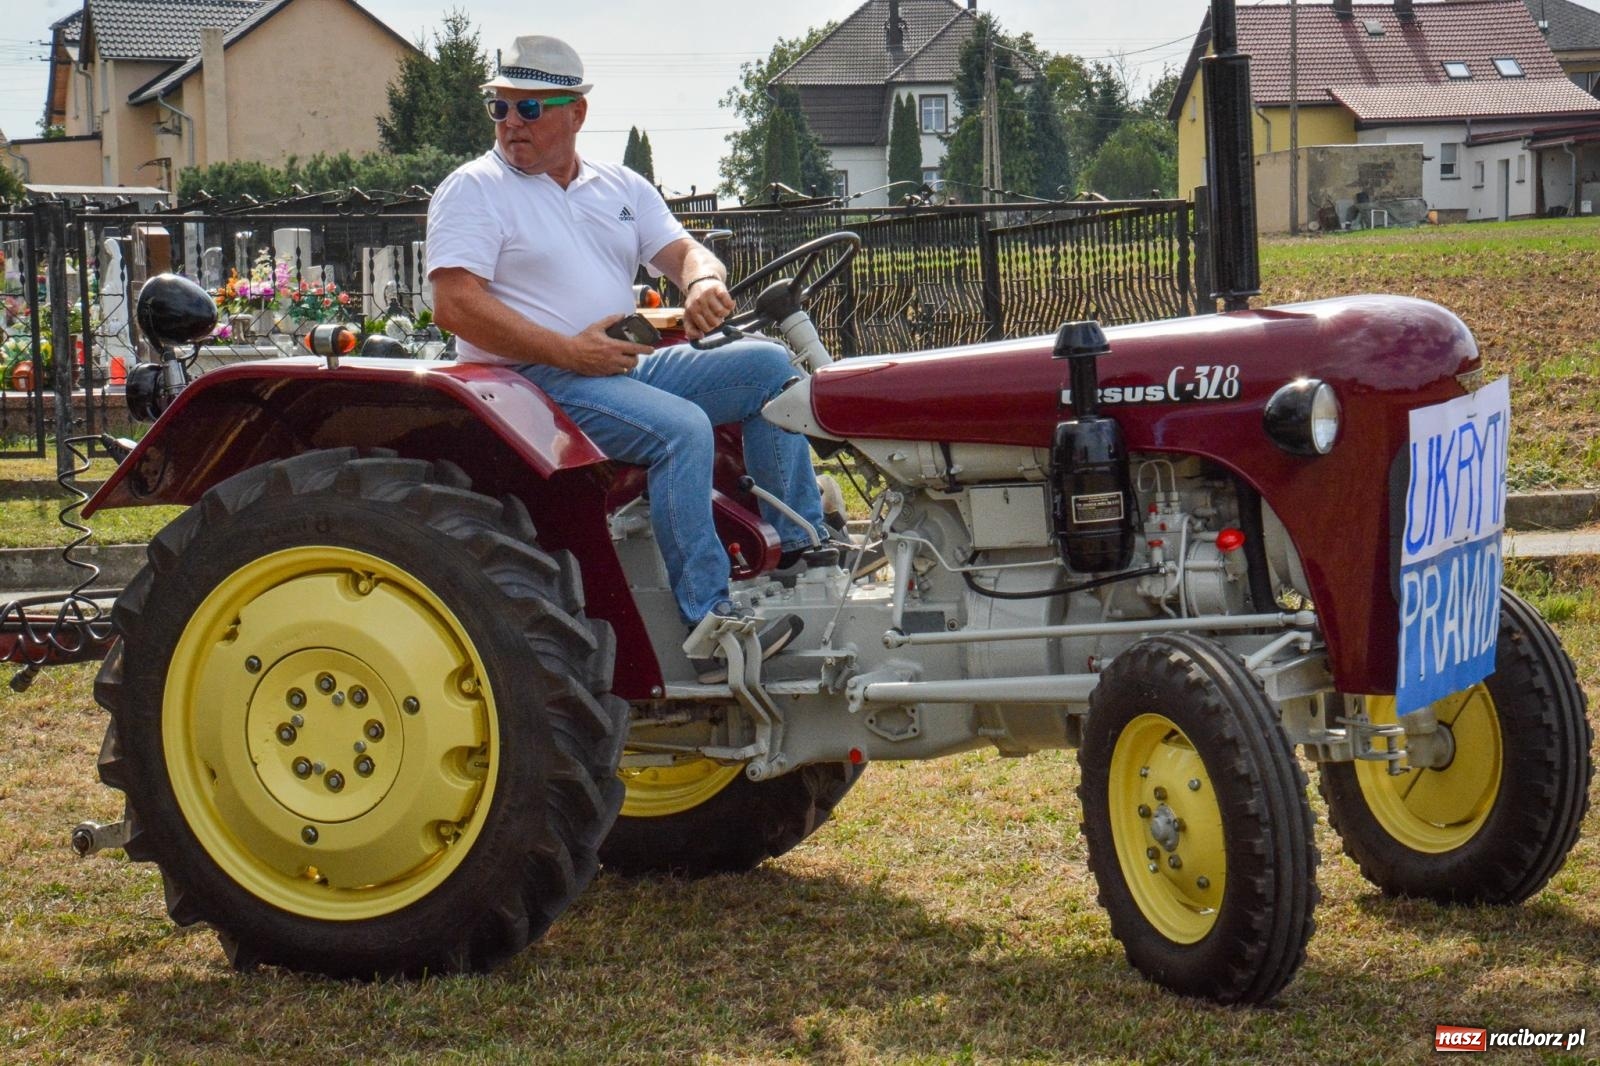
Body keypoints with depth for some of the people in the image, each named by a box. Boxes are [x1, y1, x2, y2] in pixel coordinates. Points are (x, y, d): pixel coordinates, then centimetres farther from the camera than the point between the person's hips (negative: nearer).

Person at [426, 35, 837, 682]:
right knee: (681, 427, -30)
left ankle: (802, 544, -1)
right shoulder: (473, 190, -4)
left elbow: (682, 251, 8)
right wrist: (569, 351, -21)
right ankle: (708, 625, -32)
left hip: (629, 365, 8)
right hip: (537, 381, -7)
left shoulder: (621, 189, 17)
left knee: (766, 366, -2)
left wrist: (703, 283, -19)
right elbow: (455, 305, -15)